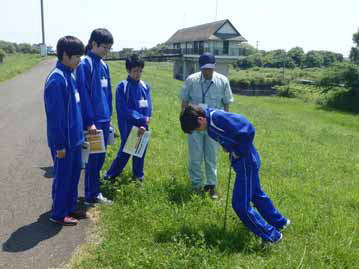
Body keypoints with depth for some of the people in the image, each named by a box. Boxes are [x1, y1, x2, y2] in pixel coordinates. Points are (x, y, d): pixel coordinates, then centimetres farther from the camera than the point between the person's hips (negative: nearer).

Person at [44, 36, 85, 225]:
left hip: (74, 138, 9)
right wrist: (60, 144, -18)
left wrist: (83, 128, 17)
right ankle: (58, 214, 21)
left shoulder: (69, 75, 8)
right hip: (64, 141, -9)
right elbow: (56, 116, -21)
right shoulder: (56, 80, -21)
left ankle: (69, 208, 32)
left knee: (74, 174, 17)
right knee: (63, 177, 5)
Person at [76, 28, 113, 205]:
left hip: (104, 120, 8)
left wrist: (109, 116, 15)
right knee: (93, 158, 2)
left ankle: (94, 191, 27)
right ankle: (91, 196, 15)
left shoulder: (103, 65, 12)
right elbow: (83, 94, -16)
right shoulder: (84, 64, -12)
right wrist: (89, 122, -17)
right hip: (94, 121, -8)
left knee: (100, 157, 14)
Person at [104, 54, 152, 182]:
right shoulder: (122, 87, -11)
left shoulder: (145, 87, 2)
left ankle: (138, 174, 32)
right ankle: (111, 174, 23)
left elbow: (148, 108, -3)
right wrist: (143, 119, -19)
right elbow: (124, 110, -16)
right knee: (124, 152, 5)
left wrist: (144, 125, -16)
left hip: (142, 127, 4)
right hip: (128, 127, -4)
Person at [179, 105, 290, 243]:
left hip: (246, 162, -10)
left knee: (240, 204, -2)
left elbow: (249, 130, -29)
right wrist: (229, 148, 4)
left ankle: (271, 236, 11)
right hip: (249, 161, 10)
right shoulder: (211, 123, 5)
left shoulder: (218, 118, -25)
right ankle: (279, 222, 45)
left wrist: (238, 152, -19)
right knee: (256, 194, 26)